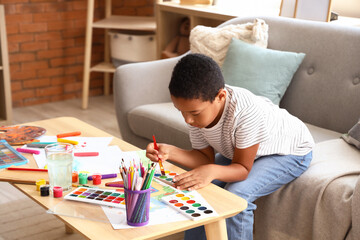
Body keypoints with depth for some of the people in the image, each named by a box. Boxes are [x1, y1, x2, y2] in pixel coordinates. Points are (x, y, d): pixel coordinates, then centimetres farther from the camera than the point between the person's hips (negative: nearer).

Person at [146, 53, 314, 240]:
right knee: (196, 185, -7)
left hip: (290, 151, -6)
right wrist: (170, 152, -30)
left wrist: (212, 171, -50)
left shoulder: (246, 111, -40)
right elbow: (206, 158, -13)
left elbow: (243, 169, -30)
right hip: (241, 150, 7)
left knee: (237, 195, -28)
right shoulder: (196, 108, -20)